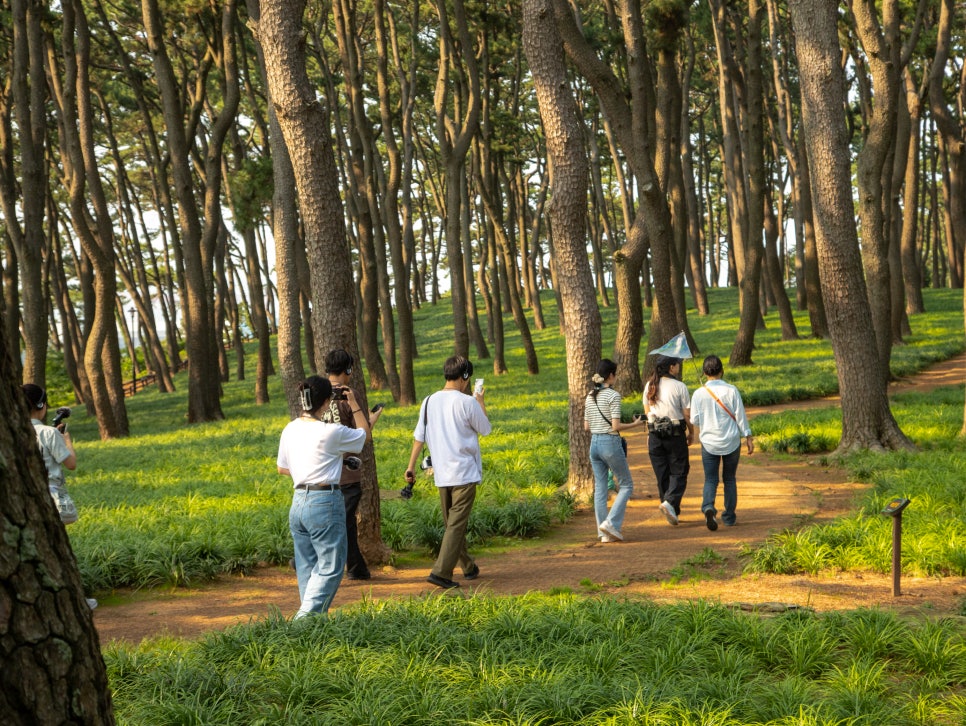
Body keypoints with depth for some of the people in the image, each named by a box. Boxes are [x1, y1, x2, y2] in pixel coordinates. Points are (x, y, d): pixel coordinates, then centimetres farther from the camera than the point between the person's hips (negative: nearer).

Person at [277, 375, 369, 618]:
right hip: (325, 502, -7)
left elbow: (282, 468, 15)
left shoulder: (290, 430, 4)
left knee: (307, 566, 15)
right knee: (330, 568, -1)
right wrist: (354, 404, 13)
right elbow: (365, 434, 4)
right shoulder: (331, 432, -14)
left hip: (298, 502, 7)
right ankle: (306, 616, -13)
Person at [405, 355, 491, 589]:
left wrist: (411, 466, 13)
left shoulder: (429, 401, 5)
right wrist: (481, 403, 18)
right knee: (457, 524, -5)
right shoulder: (467, 402, -10)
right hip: (465, 473, -6)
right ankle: (441, 572, -14)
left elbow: (419, 436, 7)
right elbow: (485, 429, 4)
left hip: (441, 474, 6)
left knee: (451, 523, 16)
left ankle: (468, 567, 29)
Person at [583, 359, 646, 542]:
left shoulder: (590, 397, 8)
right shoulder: (613, 395, -12)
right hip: (610, 443, -7)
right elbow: (616, 426, -16)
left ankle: (604, 533, 9)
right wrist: (635, 424, -2)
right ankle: (611, 523, -6)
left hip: (594, 443, 7)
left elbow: (586, 427, 10)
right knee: (626, 485, 8)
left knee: (600, 488, 9)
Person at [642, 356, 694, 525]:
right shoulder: (679, 387, -9)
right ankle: (670, 502, -17)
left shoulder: (649, 386, 5)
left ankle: (672, 512, 14)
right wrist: (691, 433, 7)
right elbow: (687, 415, -7)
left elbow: (647, 412, 10)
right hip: (676, 435, -4)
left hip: (655, 435, 4)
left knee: (662, 474, 10)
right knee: (679, 472, 5)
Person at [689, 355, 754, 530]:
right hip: (731, 441, 0)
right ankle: (729, 517, 18)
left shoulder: (699, 393, -6)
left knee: (710, 479, 4)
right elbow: (740, 416, -5)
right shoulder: (731, 391, -7)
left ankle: (708, 507, -23)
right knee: (730, 479, 15)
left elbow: (694, 420, -1)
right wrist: (748, 437, 1)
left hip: (709, 442, 0)